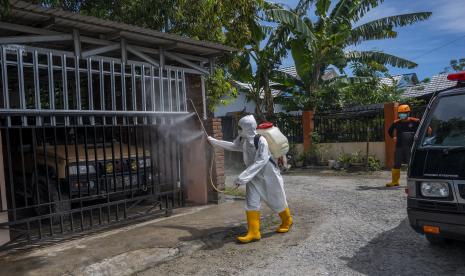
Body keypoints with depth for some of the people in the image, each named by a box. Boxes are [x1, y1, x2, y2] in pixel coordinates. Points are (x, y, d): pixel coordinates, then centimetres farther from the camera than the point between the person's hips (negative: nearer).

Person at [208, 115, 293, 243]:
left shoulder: (261, 141, -29)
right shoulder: (242, 139, -8)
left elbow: (261, 161, -35)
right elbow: (233, 146, 12)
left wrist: (244, 177, -41)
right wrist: (215, 141, 13)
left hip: (268, 174, -5)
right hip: (254, 176, 6)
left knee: (277, 200, 11)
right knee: (251, 202, -4)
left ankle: (287, 221, 38)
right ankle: (253, 232, 3)